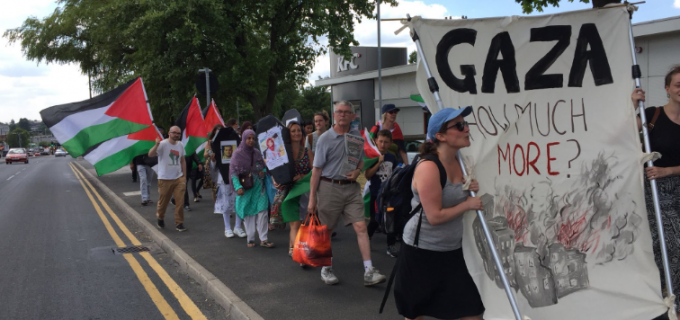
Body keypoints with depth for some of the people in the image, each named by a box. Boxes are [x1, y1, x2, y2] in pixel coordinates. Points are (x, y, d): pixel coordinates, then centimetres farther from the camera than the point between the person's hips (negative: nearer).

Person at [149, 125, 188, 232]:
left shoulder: (180, 145, 7)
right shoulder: (163, 144, -12)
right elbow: (150, 154, -25)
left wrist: (184, 176, 12)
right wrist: (156, 145, -42)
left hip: (179, 178, 4)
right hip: (165, 179, -4)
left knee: (180, 202, -3)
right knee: (163, 202, 10)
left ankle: (179, 223, 6)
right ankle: (160, 219, 36)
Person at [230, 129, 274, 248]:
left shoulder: (257, 153, 8)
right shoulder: (238, 153, -3)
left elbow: (264, 166, 18)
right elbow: (233, 171, -6)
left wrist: (264, 171, -6)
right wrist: (238, 187, -15)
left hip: (258, 186, 3)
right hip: (245, 187, -2)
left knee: (262, 211, -6)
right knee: (248, 213, 3)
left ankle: (263, 239, -2)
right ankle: (250, 239, 12)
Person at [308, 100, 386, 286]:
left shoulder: (357, 136, 7)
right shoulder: (325, 138, -4)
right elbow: (316, 169, -4)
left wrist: (357, 171, -5)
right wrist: (312, 199, -6)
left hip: (351, 187, 3)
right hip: (329, 187, -3)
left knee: (360, 227, -8)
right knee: (326, 230, 7)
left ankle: (369, 272, -9)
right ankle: (326, 269, 25)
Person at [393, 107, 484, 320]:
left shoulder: (456, 163, 3)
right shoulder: (428, 167, -23)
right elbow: (435, 216, -25)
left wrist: (469, 190, -1)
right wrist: (468, 204, -14)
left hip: (451, 250, 8)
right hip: (422, 251, -7)